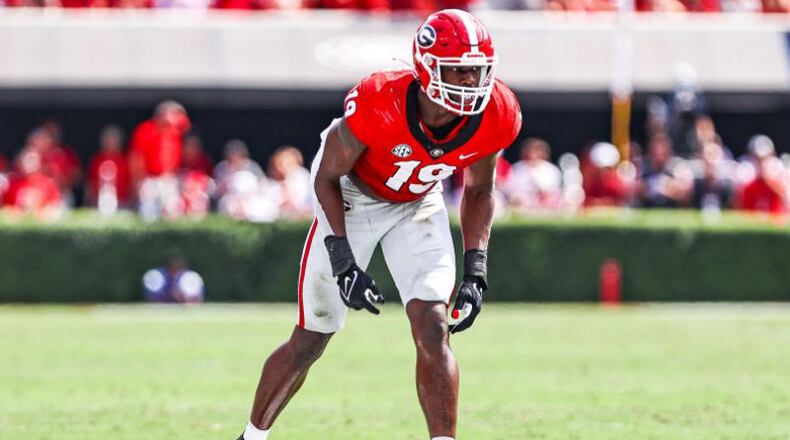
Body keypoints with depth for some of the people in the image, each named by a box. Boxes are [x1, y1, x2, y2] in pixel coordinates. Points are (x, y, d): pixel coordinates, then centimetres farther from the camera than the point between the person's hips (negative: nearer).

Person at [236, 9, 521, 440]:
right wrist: (344, 263, -24)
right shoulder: (377, 106, -36)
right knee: (310, 341, 5)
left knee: (433, 330, -16)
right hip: (352, 198, -3)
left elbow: (478, 191, -1)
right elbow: (327, 179, -18)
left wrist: (475, 270, -10)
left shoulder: (494, 118, -23)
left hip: (418, 207, 3)